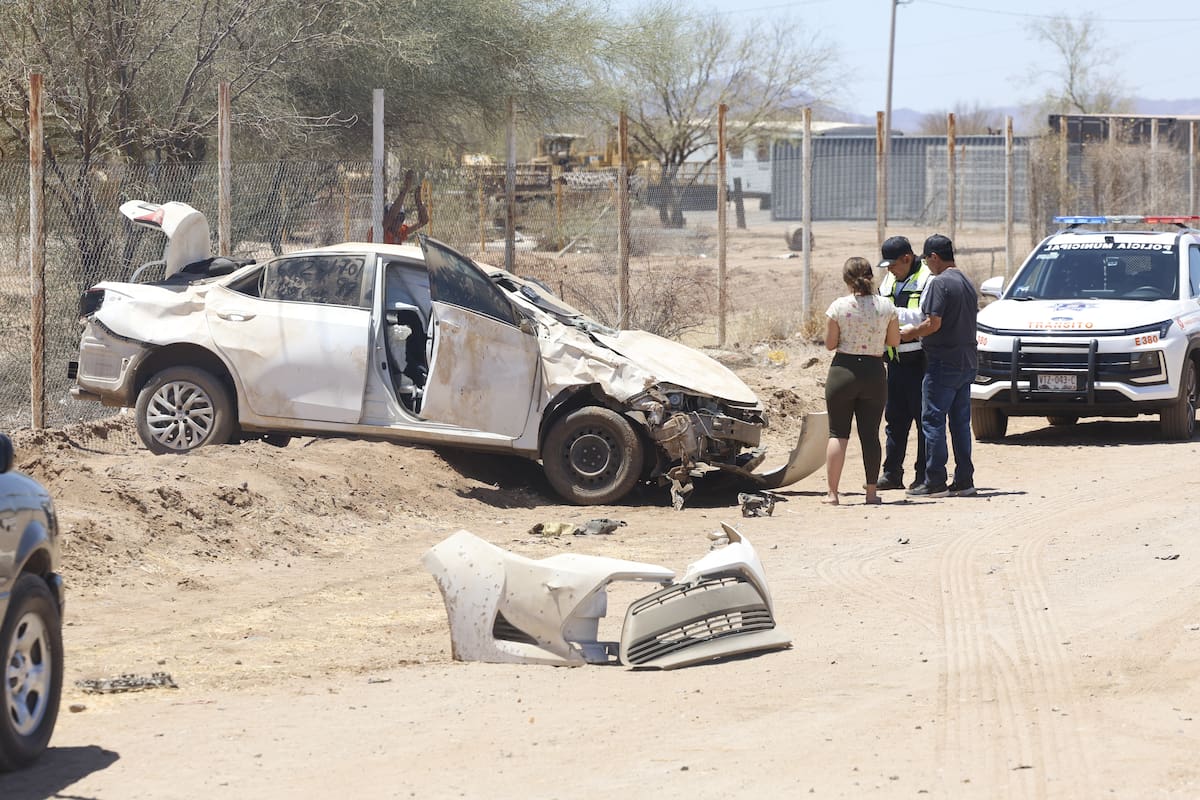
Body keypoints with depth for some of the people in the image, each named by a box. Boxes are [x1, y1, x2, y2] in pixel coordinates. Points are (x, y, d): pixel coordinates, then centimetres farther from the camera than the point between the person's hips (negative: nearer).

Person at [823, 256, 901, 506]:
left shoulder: (839, 306, -8)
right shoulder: (886, 306, -2)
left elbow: (830, 343, -4)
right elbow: (894, 341, 5)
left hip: (843, 370, -2)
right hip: (874, 373, 2)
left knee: (838, 433, 3)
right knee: (870, 434, 8)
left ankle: (832, 493, 0)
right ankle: (871, 492, 7)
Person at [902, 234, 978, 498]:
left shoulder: (939, 283, -14)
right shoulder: (968, 284, 14)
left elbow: (933, 324, -20)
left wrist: (910, 333, -2)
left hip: (943, 363, -9)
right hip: (967, 362, 9)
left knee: (933, 421, -3)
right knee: (961, 423, 11)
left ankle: (935, 482, -4)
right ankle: (964, 481, 11)